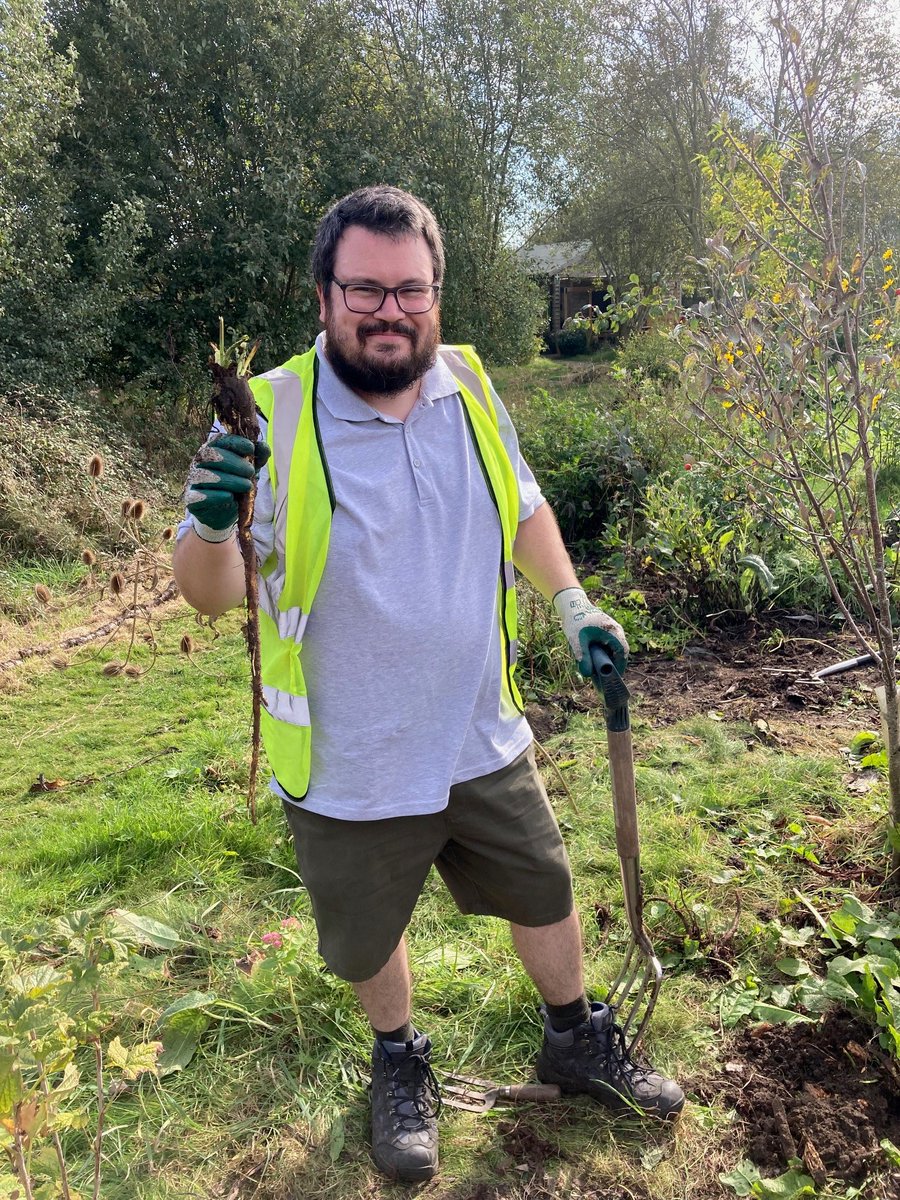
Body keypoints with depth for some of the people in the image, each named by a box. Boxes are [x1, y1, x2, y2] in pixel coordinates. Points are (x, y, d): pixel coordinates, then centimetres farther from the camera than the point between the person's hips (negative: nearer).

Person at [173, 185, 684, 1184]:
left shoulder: (469, 387, -3)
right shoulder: (271, 418, -18)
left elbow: (522, 507, 13)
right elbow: (212, 594, -15)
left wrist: (573, 605, 4)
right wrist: (209, 525, -35)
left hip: (483, 742, 4)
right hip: (351, 772, -3)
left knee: (544, 895, 22)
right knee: (369, 939, 20)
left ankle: (576, 1043, 52)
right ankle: (400, 1062, 53)